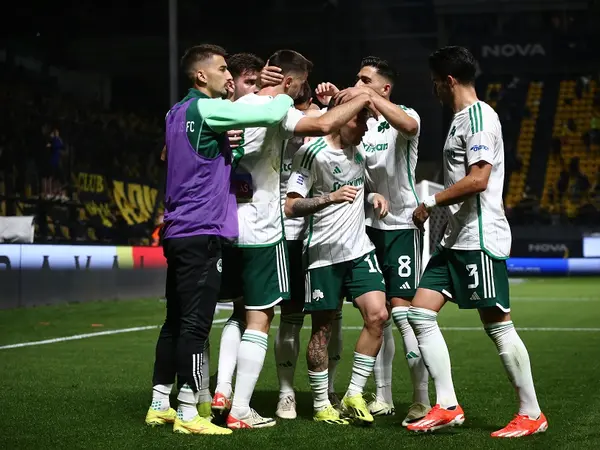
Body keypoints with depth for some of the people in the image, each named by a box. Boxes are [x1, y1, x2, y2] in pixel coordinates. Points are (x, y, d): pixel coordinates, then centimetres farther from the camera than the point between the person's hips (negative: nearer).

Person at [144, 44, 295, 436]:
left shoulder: (179, 112, 14)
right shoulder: (206, 109, -12)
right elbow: (271, 115, -17)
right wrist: (285, 97, 5)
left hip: (179, 232, 9)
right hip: (203, 232, -9)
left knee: (176, 322, 14)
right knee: (195, 326, -7)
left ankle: (160, 406, 19)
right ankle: (188, 414, -5)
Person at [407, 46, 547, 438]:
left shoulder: (479, 116, -12)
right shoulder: (461, 118, 18)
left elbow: (478, 179, -21)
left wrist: (431, 203, -13)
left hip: (479, 238, -10)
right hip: (455, 240, 10)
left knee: (498, 324, -5)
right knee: (421, 313, 3)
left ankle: (532, 415, 5)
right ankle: (448, 407, 5)